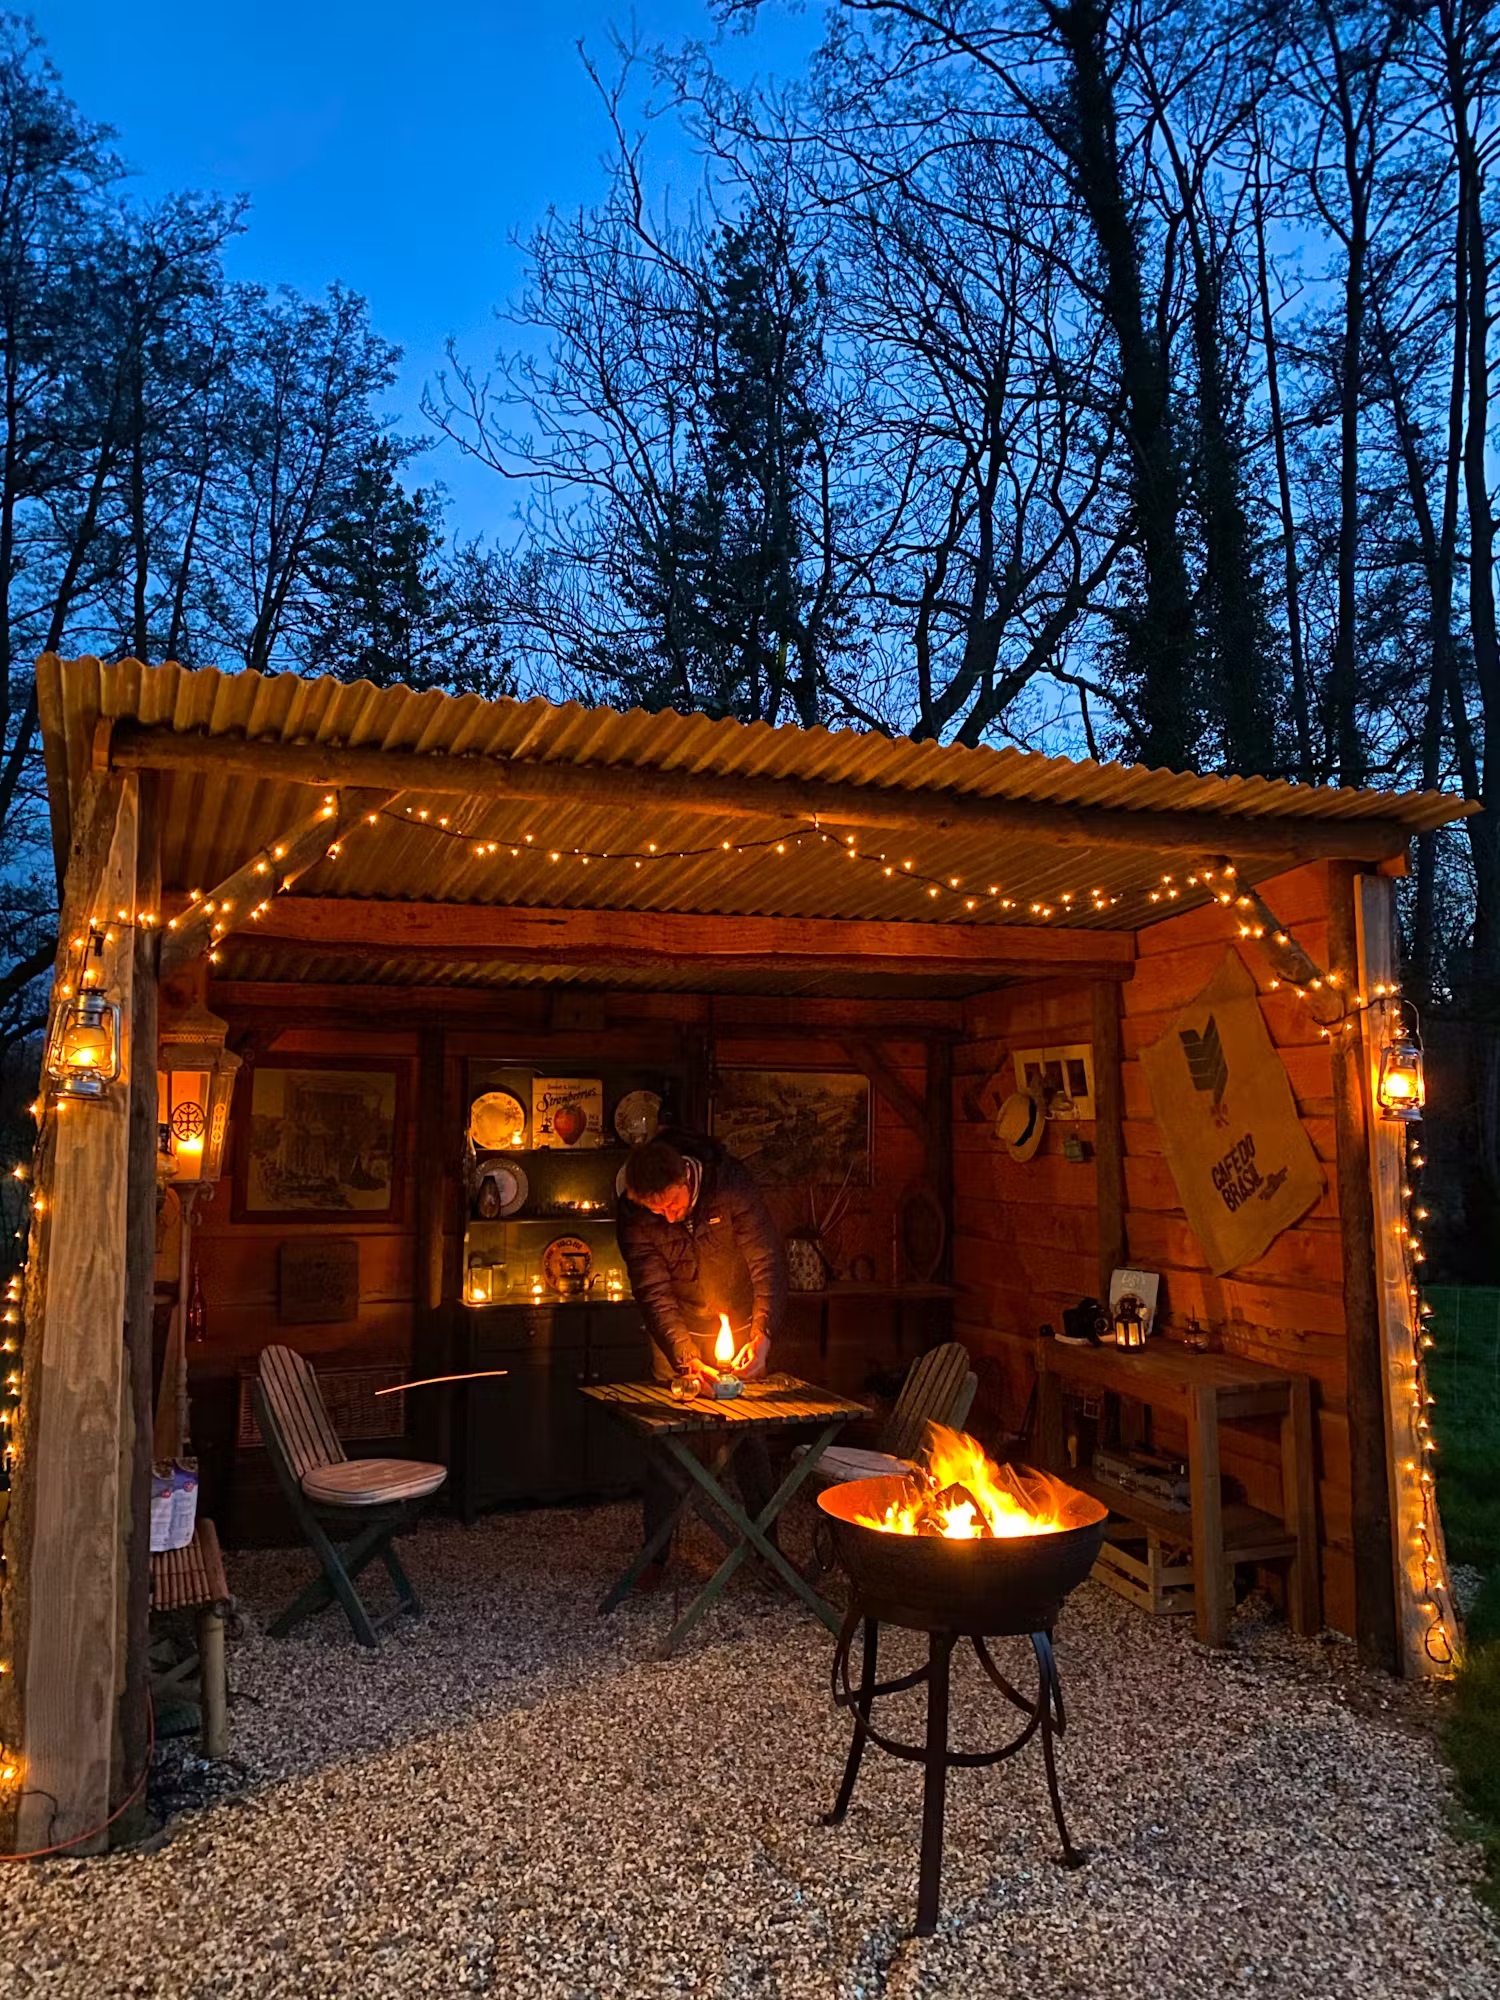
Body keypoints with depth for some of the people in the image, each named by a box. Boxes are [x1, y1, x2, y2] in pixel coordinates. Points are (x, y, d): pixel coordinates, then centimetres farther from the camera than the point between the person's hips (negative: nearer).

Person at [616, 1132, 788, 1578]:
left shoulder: (731, 1187, -27)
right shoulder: (633, 1219, -22)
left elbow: (769, 1261, -25)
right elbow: (654, 1293, -23)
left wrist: (762, 1336, -37)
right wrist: (686, 1358, -35)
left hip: (738, 1325, 0)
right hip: (676, 1332, 1)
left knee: (749, 1432, 3)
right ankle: (654, 1553, 12)